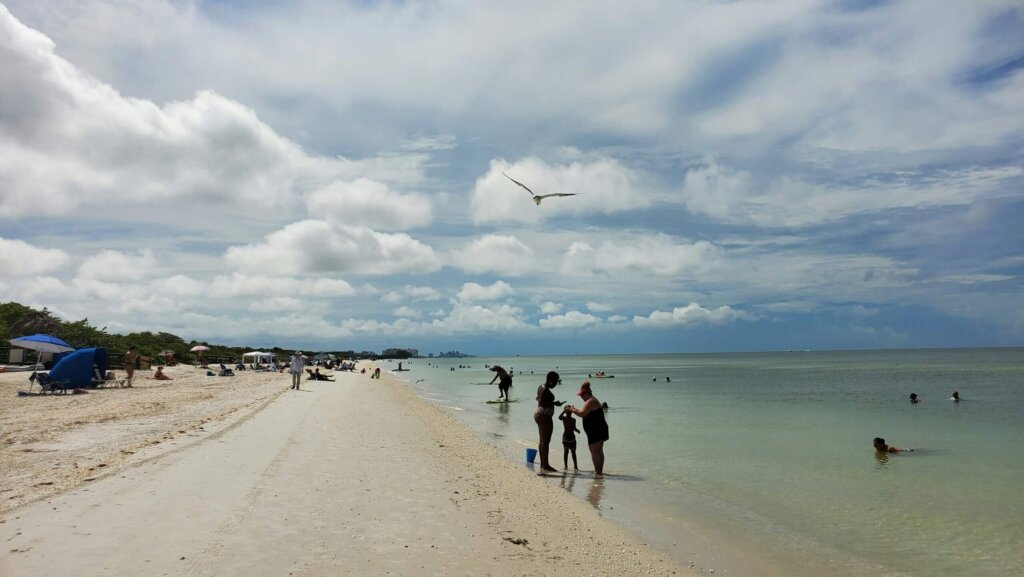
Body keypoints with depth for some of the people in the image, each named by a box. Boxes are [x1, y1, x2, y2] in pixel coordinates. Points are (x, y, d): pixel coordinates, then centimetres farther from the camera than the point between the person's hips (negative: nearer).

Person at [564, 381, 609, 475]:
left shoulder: (590, 401, -16)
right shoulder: (594, 400, 17)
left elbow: (582, 414, -23)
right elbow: (586, 414, 23)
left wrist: (572, 410, -9)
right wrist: (575, 409, 17)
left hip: (596, 431, -11)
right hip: (600, 430, 11)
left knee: (594, 452, -7)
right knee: (599, 451, 17)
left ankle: (598, 471, -6)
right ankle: (599, 471, 26)